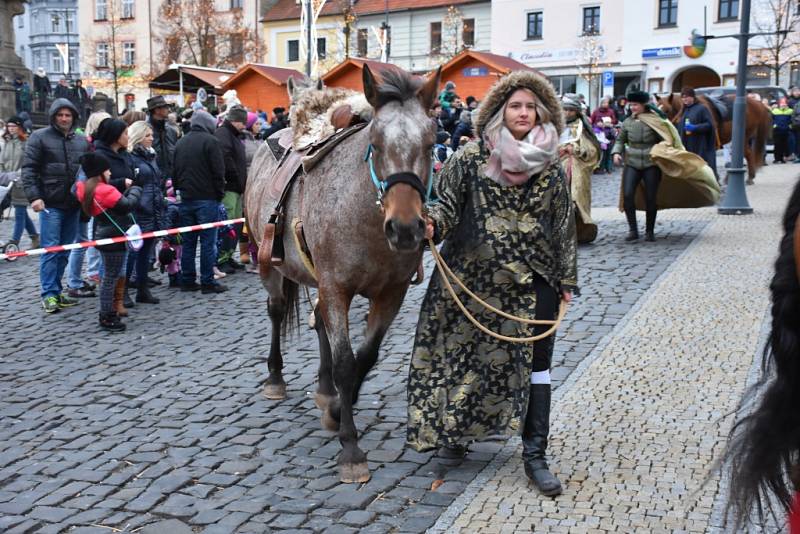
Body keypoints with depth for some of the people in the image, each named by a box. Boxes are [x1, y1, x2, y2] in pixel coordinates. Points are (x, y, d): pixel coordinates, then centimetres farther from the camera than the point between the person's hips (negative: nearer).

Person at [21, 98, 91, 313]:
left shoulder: (82, 141, 12)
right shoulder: (40, 137, -1)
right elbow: (28, 169, -5)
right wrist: (34, 196, -14)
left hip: (74, 204, 5)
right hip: (50, 204, -5)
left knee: (64, 251, 9)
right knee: (50, 250, -4)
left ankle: (55, 291, 18)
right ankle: (49, 294, 1)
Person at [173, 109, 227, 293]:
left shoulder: (180, 142, 13)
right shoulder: (210, 141, -8)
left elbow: (174, 171, 16)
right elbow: (218, 171, -11)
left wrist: (180, 190, 19)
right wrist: (219, 194, -1)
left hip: (186, 198, 7)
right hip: (206, 198, -6)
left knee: (188, 241, 11)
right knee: (208, 241, -3)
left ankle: (187, 280, 13)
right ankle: (208, 282, -2)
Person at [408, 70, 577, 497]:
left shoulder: (551, 168, 5)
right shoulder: (470, 159, -3)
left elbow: (564, 226, 9)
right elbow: (448, 204, -2)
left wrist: (566, 279, 10)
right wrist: (432, 225, -25)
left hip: (534, 280, 2)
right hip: (476, 278, -1)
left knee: (535, 362, 1)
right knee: (468, 353, 10)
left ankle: (535, 455, 10)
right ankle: (454, 429, 34)